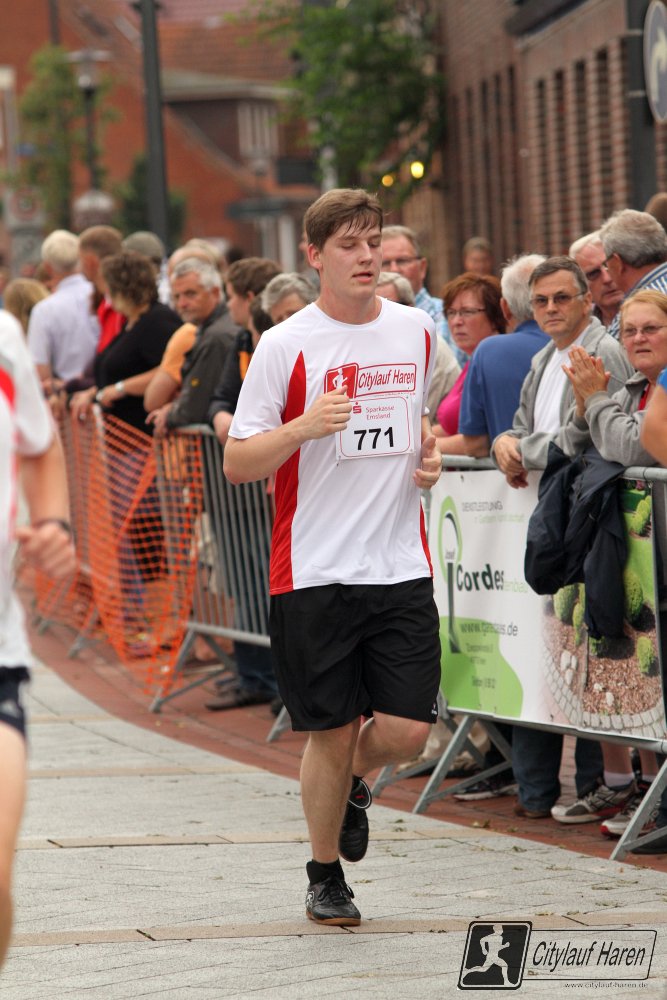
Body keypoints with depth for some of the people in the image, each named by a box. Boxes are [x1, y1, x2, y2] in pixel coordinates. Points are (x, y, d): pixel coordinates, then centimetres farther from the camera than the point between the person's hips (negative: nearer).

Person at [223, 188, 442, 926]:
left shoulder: (417, 332, 7)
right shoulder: (286, 346, -7)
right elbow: (236, 464, -6)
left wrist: (429, 456, 5)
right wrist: (304, 427, -22)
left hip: (401, 566, 3)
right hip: (314, 572, -3)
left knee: (406, 730, -4)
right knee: (332, 732, 3)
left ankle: (354, 784, 31)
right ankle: (324, 877, 24)